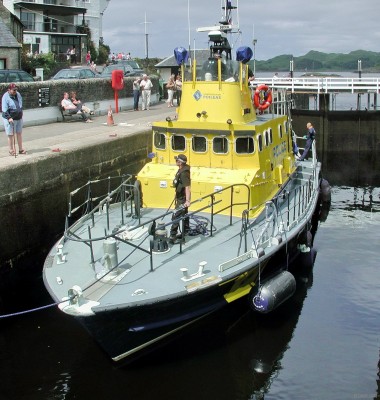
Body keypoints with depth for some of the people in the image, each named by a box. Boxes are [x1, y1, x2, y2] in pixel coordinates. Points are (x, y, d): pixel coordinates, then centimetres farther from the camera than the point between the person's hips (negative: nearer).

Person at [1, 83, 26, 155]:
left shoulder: (18, 94, 5)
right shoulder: (5, 97, -14)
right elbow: (4, 110, -19)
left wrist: (21, 115, 20)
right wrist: (9, 118, -31)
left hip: (19, 118, 6)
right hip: (10, 119, -6)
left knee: (19, 133, 11)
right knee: (11, 135, 0)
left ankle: (20, 149, 19)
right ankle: (11, 150, 9)